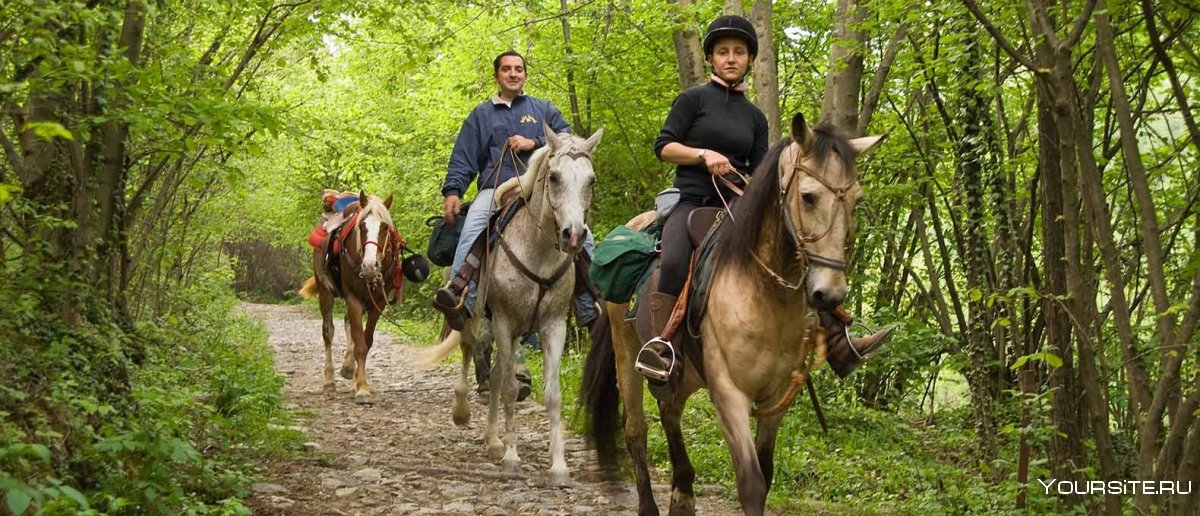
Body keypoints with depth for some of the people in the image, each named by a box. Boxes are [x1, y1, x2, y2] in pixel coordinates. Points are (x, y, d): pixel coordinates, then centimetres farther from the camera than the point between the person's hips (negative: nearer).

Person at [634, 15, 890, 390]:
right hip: (692, 201, -5)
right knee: (674, 261, -36)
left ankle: (837, 344, -9)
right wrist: (703, 154, -17)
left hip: (736, 206, 5)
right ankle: (659, 348, -40)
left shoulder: (754, 117, 17)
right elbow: (663, 146, -1)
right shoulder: (693, 99, 5)